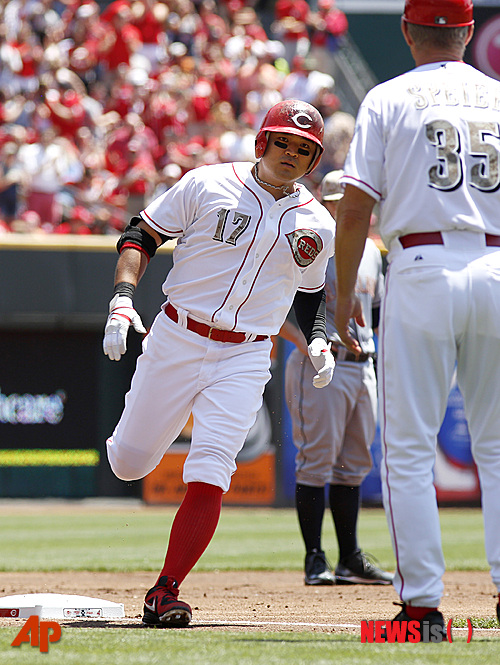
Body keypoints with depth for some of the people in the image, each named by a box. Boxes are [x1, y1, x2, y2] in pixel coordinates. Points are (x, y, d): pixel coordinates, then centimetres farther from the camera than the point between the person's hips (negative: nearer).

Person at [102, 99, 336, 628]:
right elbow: (141, 236, 1)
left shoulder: (318, 226, 6)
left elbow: (310, 295, 22)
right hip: (176, 340, -1)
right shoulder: (207, 185, -4)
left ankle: (166, 593, -10)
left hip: (244, 360, 1)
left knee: (209, 474, -16)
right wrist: (122, 298, -14)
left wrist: (318, 343, 3)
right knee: (128, 463, 6)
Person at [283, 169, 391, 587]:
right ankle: (315, 560, -4)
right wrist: (305, 341, -25)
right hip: (321, 366, -7)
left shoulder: (371, 250, 16)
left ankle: (351, 560, 16)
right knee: (317, 461, -7)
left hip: (363, 365, 7)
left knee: (354, 464, 11)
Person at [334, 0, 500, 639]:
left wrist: (344, 296, 6)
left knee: (408, 447, 2)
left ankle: (422, 603, -3)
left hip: (422, 272, -3)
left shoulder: (389, 100, 2)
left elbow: (355, 208, -4)